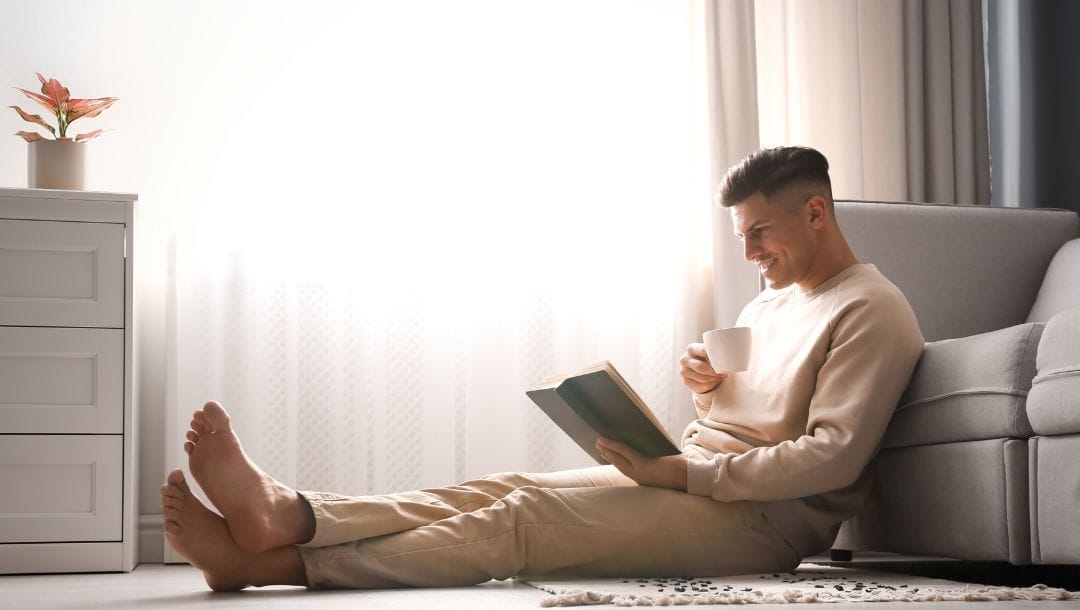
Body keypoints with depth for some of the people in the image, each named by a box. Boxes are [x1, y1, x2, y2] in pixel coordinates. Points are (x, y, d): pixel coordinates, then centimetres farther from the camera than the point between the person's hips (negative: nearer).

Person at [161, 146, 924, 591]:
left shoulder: (871, 312, -6)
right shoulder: (772, 301, 23)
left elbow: (832, 456, -18)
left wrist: (677, 471, -21)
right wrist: (709, 390, 3)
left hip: (765, 518, -8)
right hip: (690, 482, 8)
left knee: (527, 516, -25)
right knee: (508, 488, -15)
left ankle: (273, 563, -34)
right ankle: (285, 515, -33)